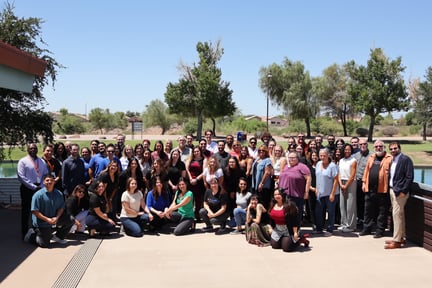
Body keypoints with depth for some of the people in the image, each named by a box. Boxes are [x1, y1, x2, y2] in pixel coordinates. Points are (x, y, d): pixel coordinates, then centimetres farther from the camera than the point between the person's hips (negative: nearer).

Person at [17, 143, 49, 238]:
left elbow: (45, 175, 10)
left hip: (40, 188, 4)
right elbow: (21, 177, -11)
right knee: (26, 212, 2)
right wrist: (34, 187, -14)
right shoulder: (23, 161, -4)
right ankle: (25, 233, 10)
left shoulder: (42, 161, 11)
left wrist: (41, 186, -5)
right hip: (27, 189, -4)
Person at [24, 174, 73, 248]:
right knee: (44, 244, -5)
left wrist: (57, 217, -17)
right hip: (42, 223, -5)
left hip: (54, 220, 5)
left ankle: (58, 237, 17)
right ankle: (32, 234, 25)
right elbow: (34, 211, -18)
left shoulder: (59, 194, -1)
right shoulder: (38, 195, -16)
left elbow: (61, 207, 3)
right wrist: (47, 219, -24)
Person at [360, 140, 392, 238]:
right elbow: (366, 170, 14)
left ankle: (380, 230, 13)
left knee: (382, 212, 4)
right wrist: (364, 182, 8)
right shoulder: (371, 158, 14)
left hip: (382, 190, -5)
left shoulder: (389, 158, -4)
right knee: (368, 210, 13)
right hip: (370, 189, 5)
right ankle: (367, 228, 23)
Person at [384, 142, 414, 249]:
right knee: (399, 215, 15)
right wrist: (390, 189, 8)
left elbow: (410, 177, -15)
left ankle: (397, 241, -2)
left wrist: (403, 191, -17)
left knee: (397, 215, -7)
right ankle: (401, 237, 24)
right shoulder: (392, 160, 13)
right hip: (392, 190, 8)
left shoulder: (406, 159, -11)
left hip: (400, 192, -8)